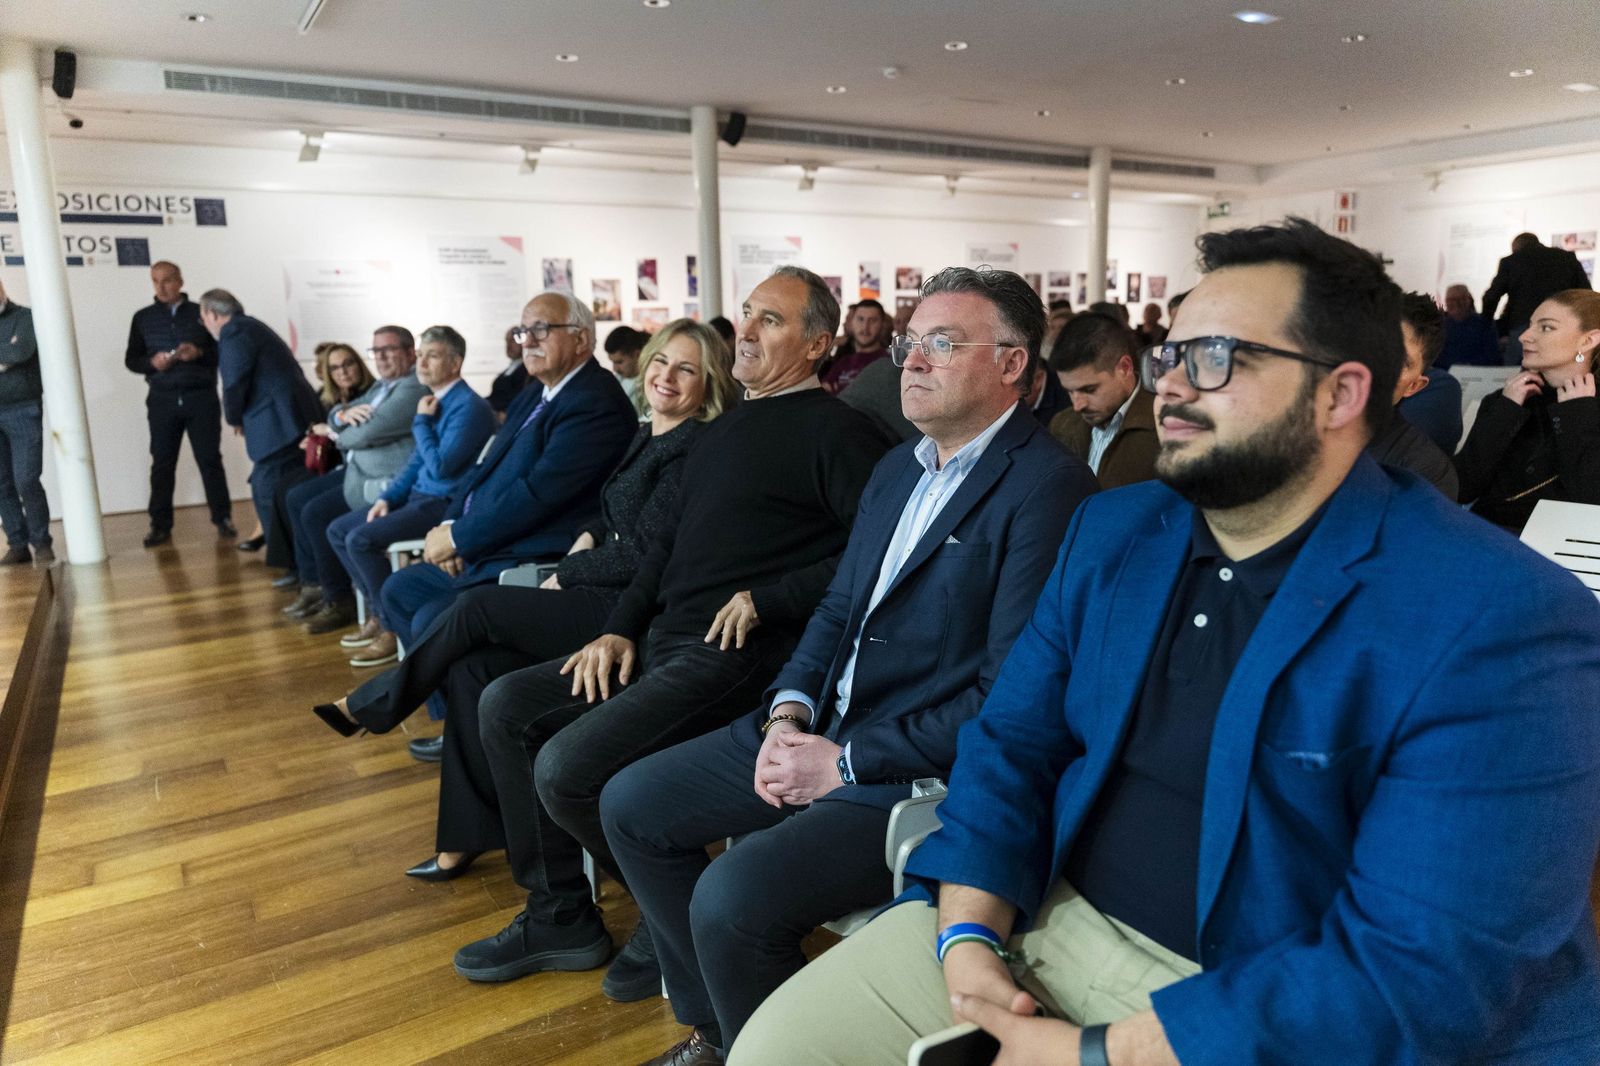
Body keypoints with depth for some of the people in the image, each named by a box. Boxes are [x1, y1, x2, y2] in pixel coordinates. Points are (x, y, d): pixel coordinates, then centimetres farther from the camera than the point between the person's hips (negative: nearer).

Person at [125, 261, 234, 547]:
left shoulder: (200, 312, 6)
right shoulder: (143, 317, 11)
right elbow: (131, 359, 10)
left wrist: (199, 353, -16)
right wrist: (152, 362, -10)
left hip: (201, 396, -2)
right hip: (162, 400, 2)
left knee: (210, 459, 0)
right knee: (162, 463, 3)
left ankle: (223, 518, 7)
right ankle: (160, 525, 7)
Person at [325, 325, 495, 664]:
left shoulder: (469, 406, -17)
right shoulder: (434, 400, 11)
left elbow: (439, 467, -22)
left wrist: (421, 421, -12)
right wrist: (386, 497, 6)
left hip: (446, 504, -10)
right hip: (418, 496, 10)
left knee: (360, 539, -22)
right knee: (337, 530, 9)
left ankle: (393, 627, -7)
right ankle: (378, 611, 15)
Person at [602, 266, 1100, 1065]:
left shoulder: (1048, 487, -15)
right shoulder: (897, 468, 13)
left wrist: (847, 761, -17)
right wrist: (789, 710, -2)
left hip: (925, 771, -8)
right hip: (822, 728, 9)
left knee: (733, 897, -25)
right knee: (631, 805, 9)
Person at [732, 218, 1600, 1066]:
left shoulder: (1498, 626, -16)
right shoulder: (1111, 531, 3)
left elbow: (1424, 972, -21)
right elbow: (1010, 738, 4)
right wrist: (968, 935, -10)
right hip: (1042, 923, 5)